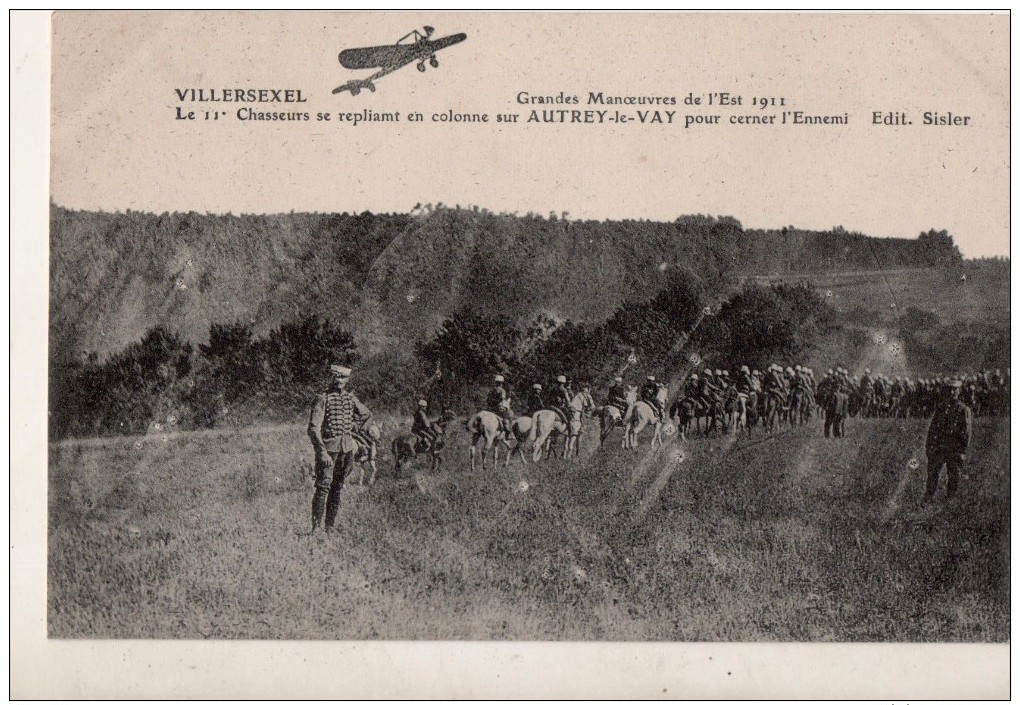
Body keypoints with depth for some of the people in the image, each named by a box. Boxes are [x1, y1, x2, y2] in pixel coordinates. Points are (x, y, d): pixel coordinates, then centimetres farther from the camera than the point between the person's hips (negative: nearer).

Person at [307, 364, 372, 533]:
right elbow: (313, 428, -15)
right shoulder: (322, 399, -8)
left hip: (347, 448, 6)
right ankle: (315, 527, -8)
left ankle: (330, 527, 15)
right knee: (323, 486, -10)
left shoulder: (350, 397, 10)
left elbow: (367, 414, 28)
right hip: (328, 447, -6)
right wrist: (322, 452, -23)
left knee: (338, 488, 9)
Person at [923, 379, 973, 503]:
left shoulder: (964, 410, -3)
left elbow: (966, 432, -6)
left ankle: (950, 500, 16)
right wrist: (928, 446, 9)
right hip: (937, 448, 3)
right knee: (932, 473, 4)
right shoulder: (941, 408, 9)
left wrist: (963, 452, -11)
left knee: (953, 476, 5)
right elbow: (932, 428, 14)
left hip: (954, 450, -3)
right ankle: (928, 500, 11)